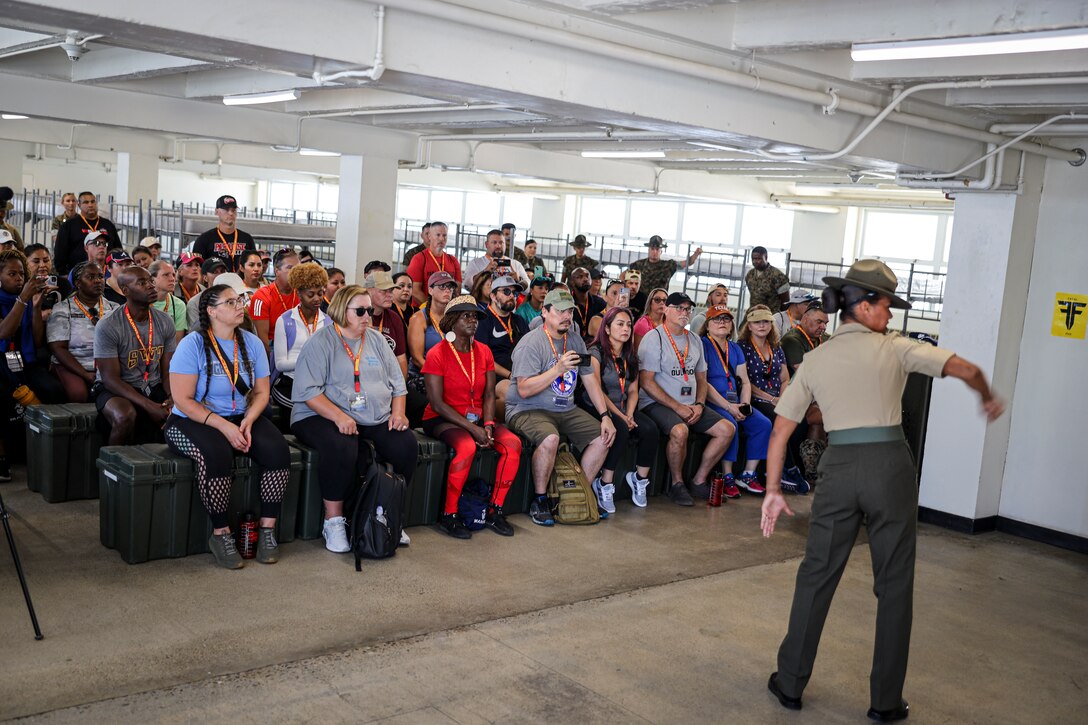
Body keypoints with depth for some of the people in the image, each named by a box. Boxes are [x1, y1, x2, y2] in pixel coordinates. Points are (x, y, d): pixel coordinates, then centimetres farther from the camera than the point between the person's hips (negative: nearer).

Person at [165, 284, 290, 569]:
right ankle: (220, 533, -19)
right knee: (216, 455, -36)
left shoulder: (251, 343, 6)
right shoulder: (192, 345, -10)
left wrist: (248, 421, -14)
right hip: (192, 421, -5)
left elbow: (261, 391, 7)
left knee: (278, 450, -22)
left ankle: (267, 528, -11)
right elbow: (183, 401, -15)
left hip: (242, 418, 5)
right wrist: (224, 427, -23)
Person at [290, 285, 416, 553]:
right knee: (341, 448, -36)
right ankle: (333, 520, -18)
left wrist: (398, 411, -2)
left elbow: (397, 381, 17)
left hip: (377, 420, 5)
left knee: (406, 444, -20)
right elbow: (307, 390, -13)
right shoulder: (321, 342, -3)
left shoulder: (376, 340, 16)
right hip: (323, 417, -5)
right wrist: (339, 416, -25)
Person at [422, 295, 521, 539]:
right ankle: (448, 515, -20)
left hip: (476, 418, 6)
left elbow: (489, 394, 7)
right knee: (467, 446, -36)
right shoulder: (437, 354, -9)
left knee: (513, 443, -20)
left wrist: (488, 424, -12)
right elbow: (437, 402, -14)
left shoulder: (483, 351, 8)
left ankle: (495, 511, -9)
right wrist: (471, 428, -20)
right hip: (441, 419, -5)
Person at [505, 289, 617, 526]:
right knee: (550, 438, -35)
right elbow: (524, 390, -20)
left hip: (566, 410, 7)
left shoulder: (575, 341, 11)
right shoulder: (531, 343, -12)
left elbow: (591, 380, 13)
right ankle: (540, 500, -15)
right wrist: (558, 369, -26)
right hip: (528, 410, -7)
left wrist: (605, 416, 2)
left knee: (603, 437, -7)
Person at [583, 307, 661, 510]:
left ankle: (640, 479, -5)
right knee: (620, 430, -34)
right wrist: (620, 416, -18)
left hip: (623, 408, 6)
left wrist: (629, 415, -9)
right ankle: (605, 484, -24)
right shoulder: (596, 353, -7)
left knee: (651, 429, -20)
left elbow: (633, 391, 10)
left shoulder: (630, 356, 14)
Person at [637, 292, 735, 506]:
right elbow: (646, 382, -14)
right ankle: (676, 484, -11)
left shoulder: (695, 340, 16)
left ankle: (699, 481, 2)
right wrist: (677, 407, -17)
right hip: (657, 403, -7)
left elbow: (701, 378, 20)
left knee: (727, 429, -8)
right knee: (680, 431, -35)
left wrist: (699, 404, -1)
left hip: (690, 405, 7)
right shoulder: (654, 338, -6)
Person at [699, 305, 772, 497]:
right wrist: (728, 407, -18)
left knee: (763, 424, -11)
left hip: (735, 403, 7)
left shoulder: (735, 349, 18)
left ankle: (748, 475, -4)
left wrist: (745, 405, -3)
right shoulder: (702, 345, -5)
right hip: (711, 402, -7)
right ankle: (727, 478, -22)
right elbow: (702, 383, -14)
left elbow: (745, 382, 17)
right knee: (729, 424, -33)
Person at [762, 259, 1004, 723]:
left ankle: (790, 684, 21)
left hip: (838, 469, 2)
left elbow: (780, 431, 7)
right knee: (894, 586, 10)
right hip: (889, 467, -2)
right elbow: (966, 369, -4)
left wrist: (772, 491, 12)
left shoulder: (814, 360, 9)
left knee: (816, 577, 13)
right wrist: (988, 399, 17)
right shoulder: (893, 349, 0)